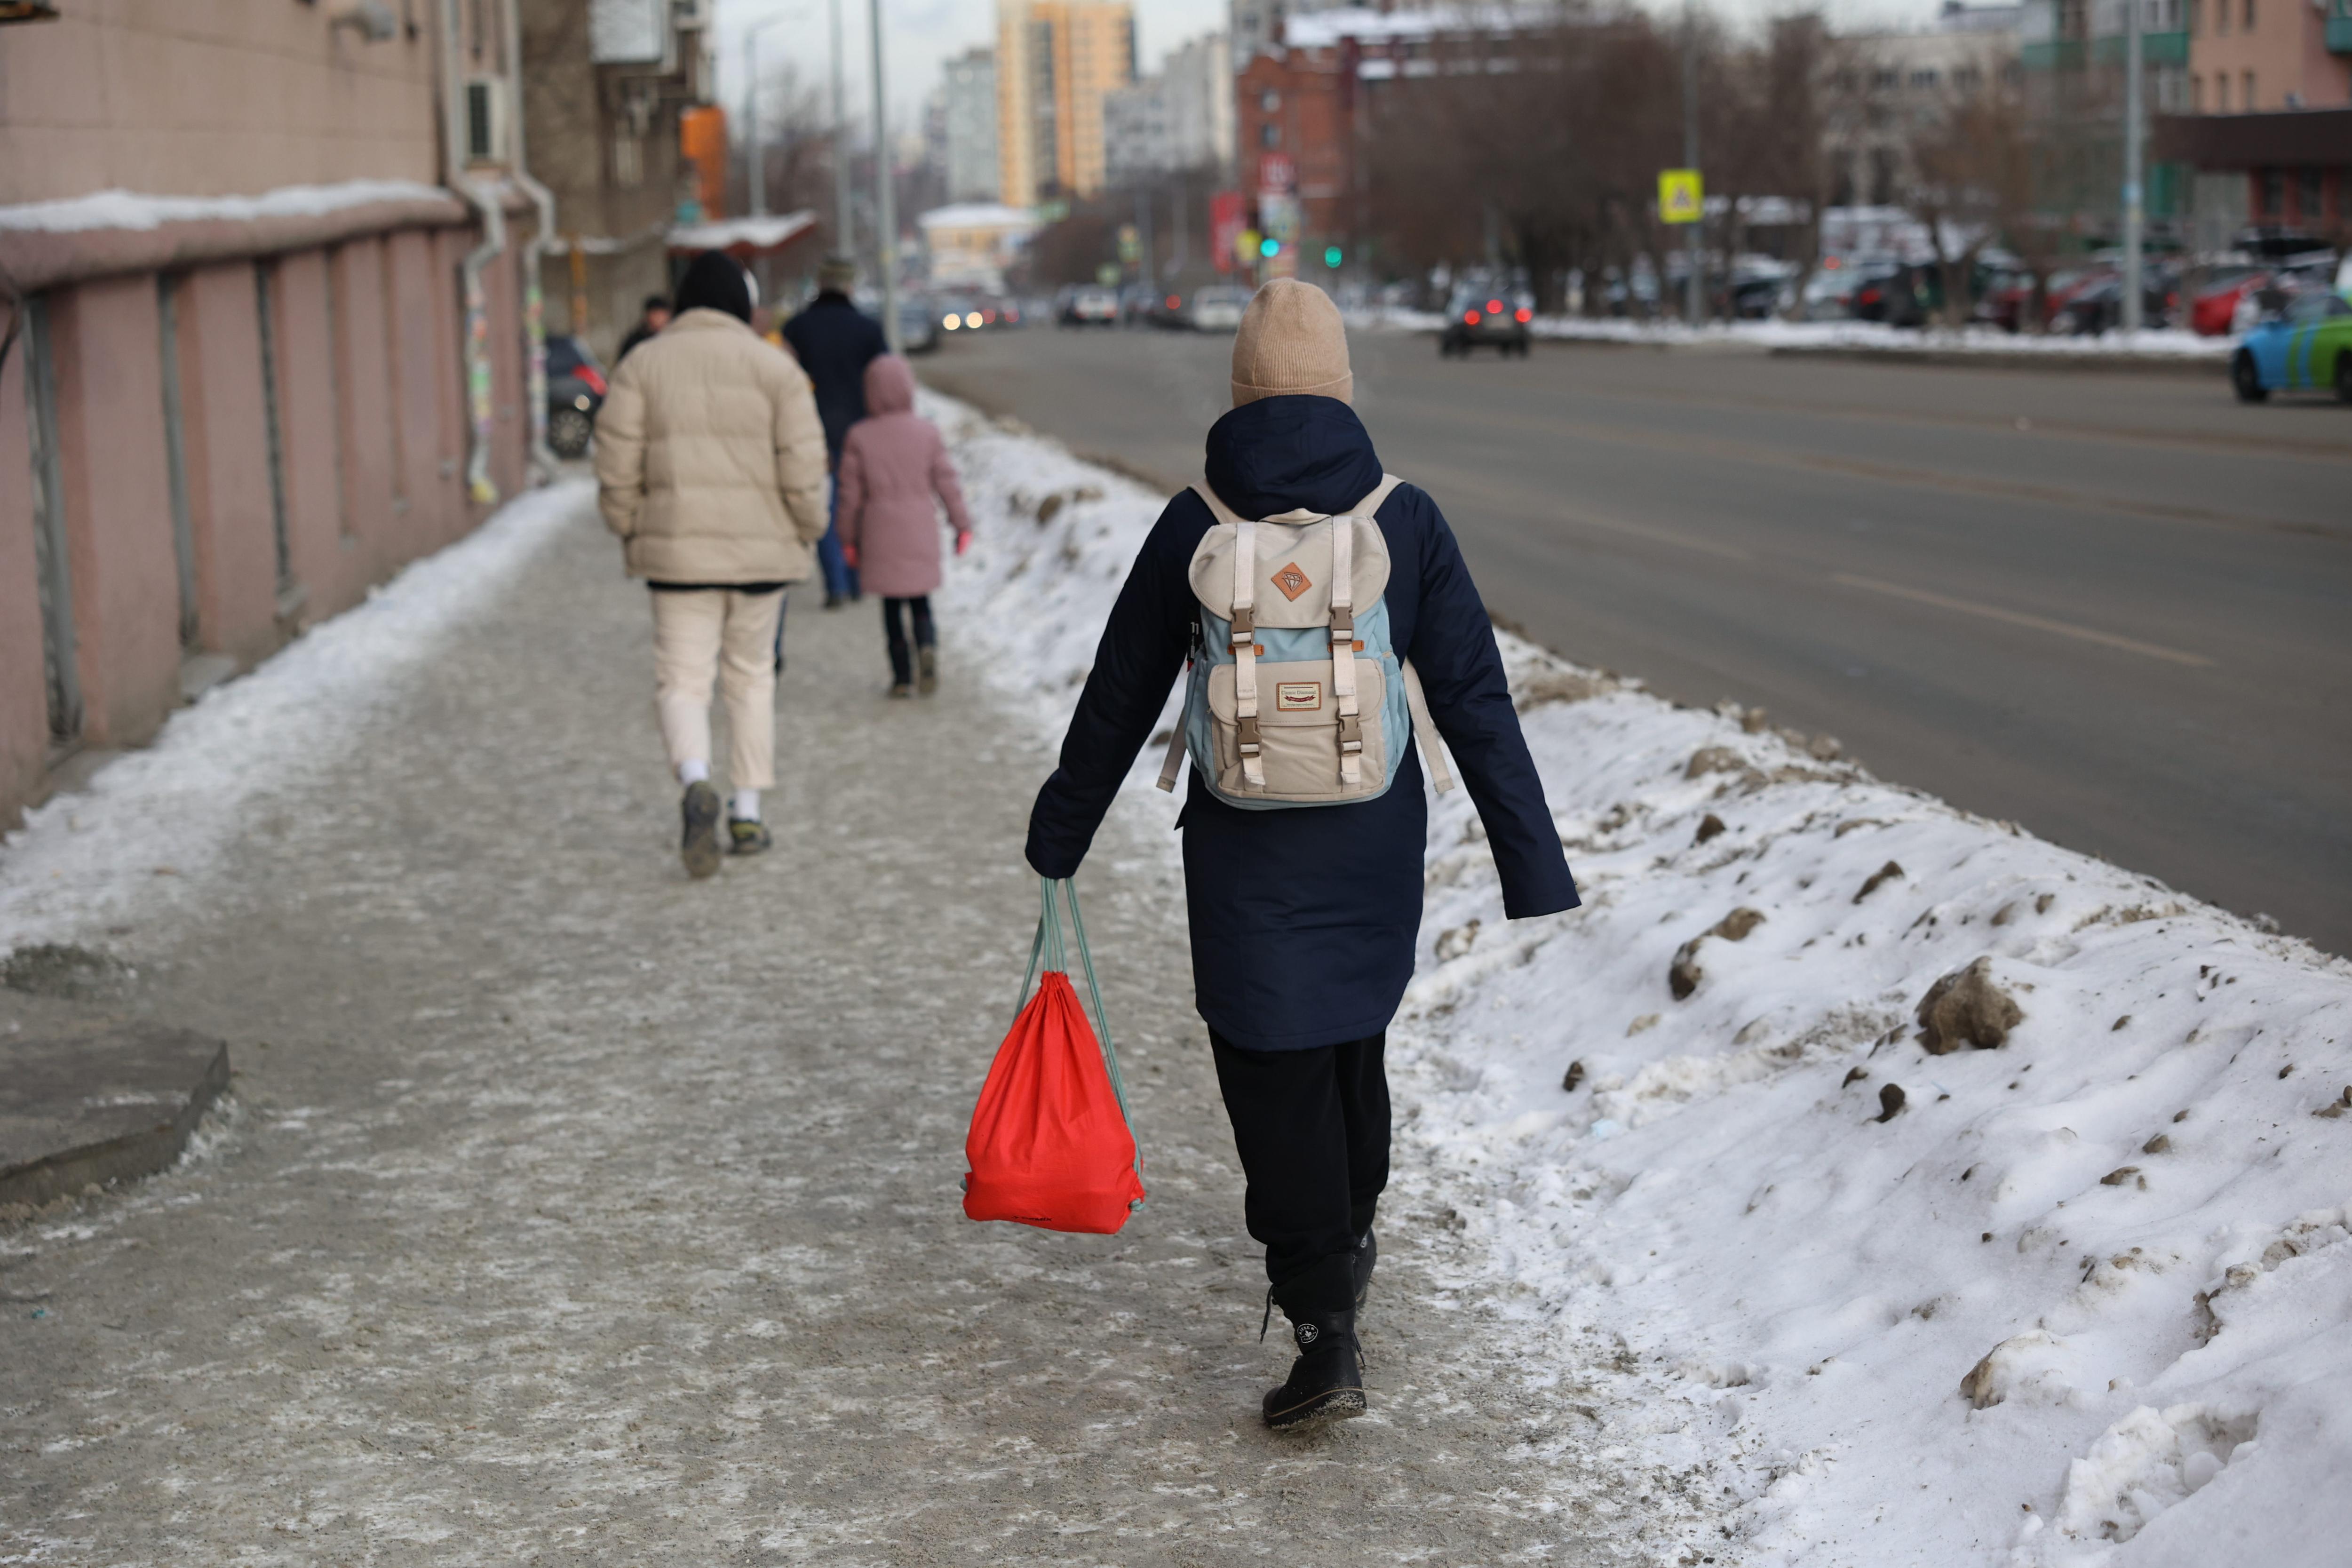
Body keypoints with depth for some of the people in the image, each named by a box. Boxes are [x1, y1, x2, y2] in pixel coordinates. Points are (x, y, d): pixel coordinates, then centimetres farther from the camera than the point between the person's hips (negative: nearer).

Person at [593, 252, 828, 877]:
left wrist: (632, 534, 11)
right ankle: (747, 815, 16)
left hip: (679, 550, 0)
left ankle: (697, 785, -26)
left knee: (682, 681, 3)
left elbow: (617, 467, -3)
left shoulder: (642, 365, 2)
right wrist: (807, 532, 7)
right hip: (761, 552, 0)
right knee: (750, 674, 17)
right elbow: (803, 468, -8)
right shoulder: (774, 367, -1)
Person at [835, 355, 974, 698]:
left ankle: (902, 676, 6)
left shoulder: (860, 437, -5)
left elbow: (850, 493, -1)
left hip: (880, 536, -1)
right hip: (920, 533, 1)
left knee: (891, 608, 8)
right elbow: (946, 482, -1)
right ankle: (927, 647, -19)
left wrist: (848, 538, 9)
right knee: (920, 602, 10)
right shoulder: (927, 432, -3)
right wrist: (962, 524, 8)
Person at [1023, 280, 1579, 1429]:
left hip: (1244, 859, -2)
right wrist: (1535, 873, -5)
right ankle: (1347, 1239, 46)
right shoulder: (1404, 522, -9)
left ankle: (1327, 1334, -2)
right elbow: (1476, 705, -9)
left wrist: (1060, 834, 13)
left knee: (1275, 1079, 5)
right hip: (1373, 854, 2)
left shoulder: (1193, 528, -10)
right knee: (1351, 1041, 25)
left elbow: (1119, 701, -1)